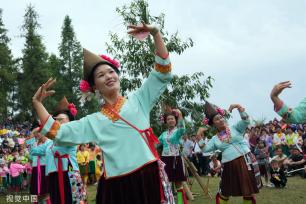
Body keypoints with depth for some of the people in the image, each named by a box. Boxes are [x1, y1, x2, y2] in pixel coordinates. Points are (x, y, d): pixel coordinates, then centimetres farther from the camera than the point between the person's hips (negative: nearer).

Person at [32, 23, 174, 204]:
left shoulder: (138, 100, 11)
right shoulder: (93, 122, 14)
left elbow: (163, 73, 6)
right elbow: (56, 132, 12)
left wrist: (155, 32, -1)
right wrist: (37, 103, 7)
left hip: (150, 178, -1)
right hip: (117, 186, 1)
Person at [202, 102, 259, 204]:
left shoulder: (235, 128, 6)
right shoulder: (215, 139, 9)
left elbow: (246, 121, -9)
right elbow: (204, 149, 1)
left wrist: (239, 107, -19)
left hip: (245, 161, -2)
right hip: (229, 166, 2)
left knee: (248, 191, 4)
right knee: (225, 192, 12)